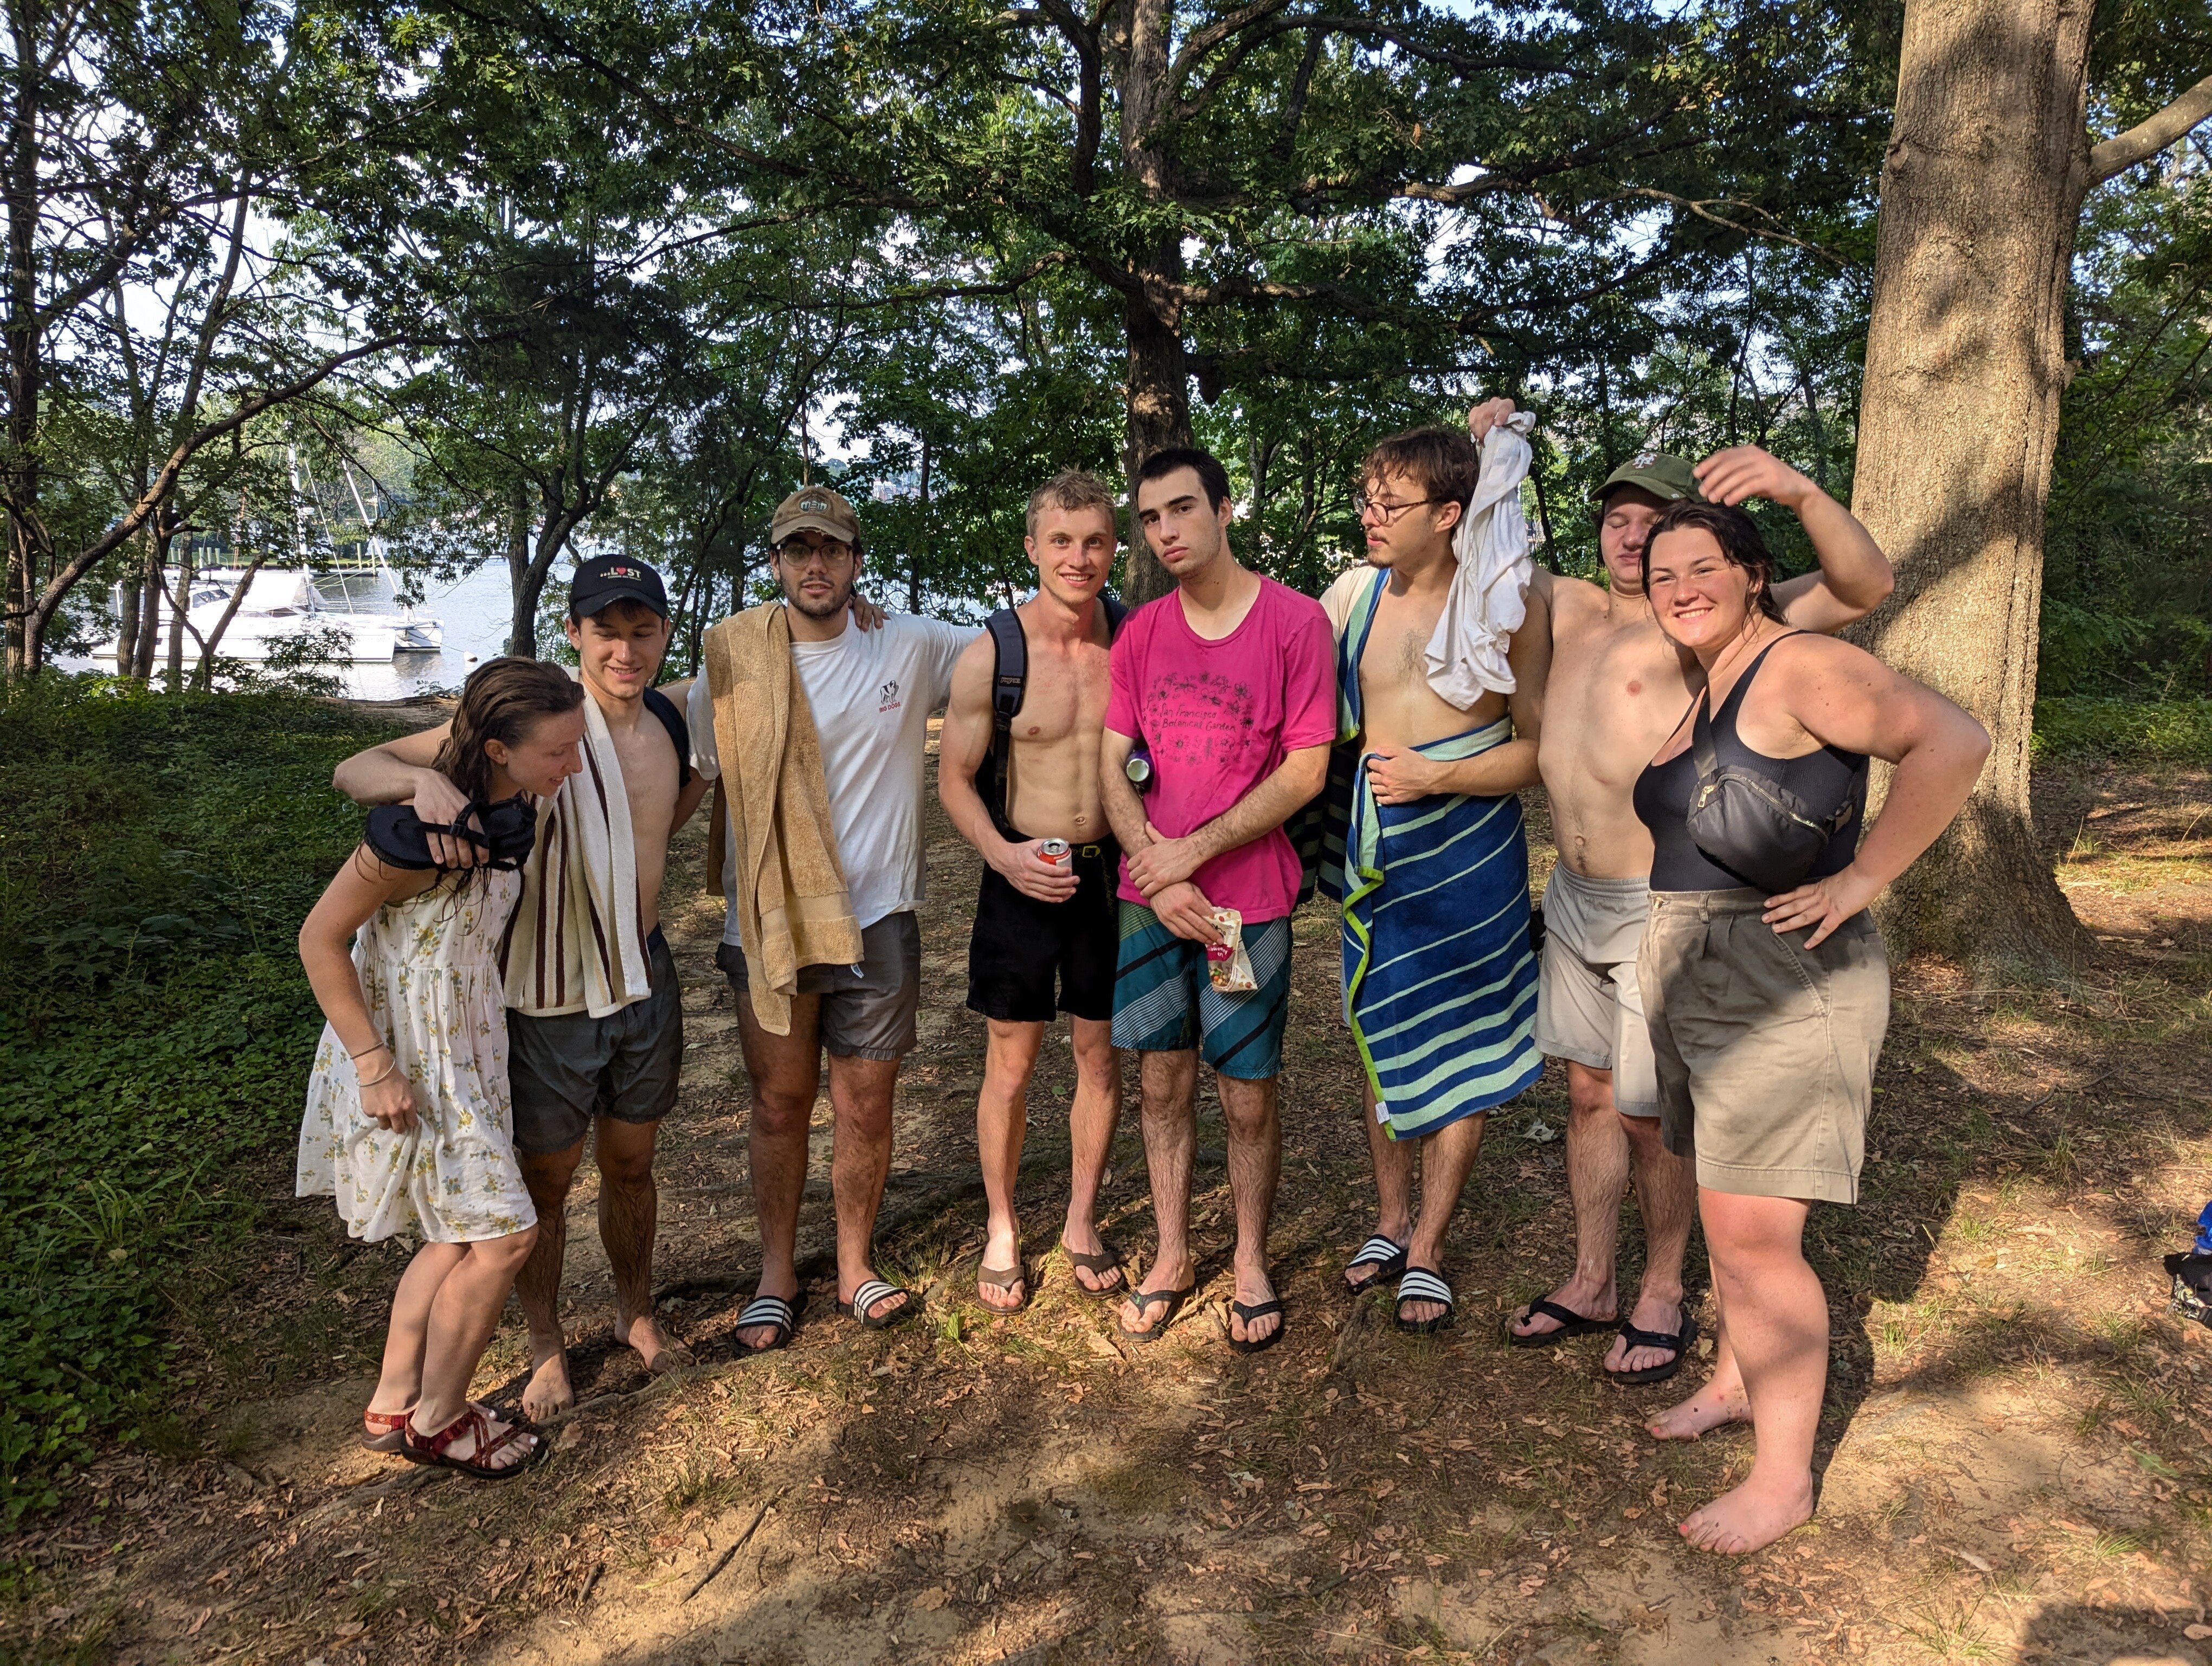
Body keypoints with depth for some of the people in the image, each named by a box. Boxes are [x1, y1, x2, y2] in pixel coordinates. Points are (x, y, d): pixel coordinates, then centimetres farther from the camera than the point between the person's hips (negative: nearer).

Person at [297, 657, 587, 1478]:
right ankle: (437, 1421, 20)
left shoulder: (508, 809, -4)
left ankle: (392, 1408, 34)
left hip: (463, 1045, 8)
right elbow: (320, 937, -20)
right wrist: (373, 1065, -20)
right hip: (406, 1056, -8)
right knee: (503, 1234, -2)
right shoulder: (422, 831, -29)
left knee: (462, 1234, 17)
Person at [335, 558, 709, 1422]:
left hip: (645, 983, 5)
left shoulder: (671, 719, -1)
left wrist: (710, 771, 3)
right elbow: (354, 771, -23)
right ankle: (546, 1345, 37)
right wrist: (424, 777, -41)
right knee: (544, 1183, 14)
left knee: (631, 1165, 21)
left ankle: (636, 1312, 44)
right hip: (548, 1001, -4)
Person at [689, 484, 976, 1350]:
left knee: (866, 1108, 9)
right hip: (768, 922, 0)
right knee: (780, 1105, 12)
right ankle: (777, 1273, 31)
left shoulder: (909, 648, 1)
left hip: (876, 919, 0)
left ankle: (856, 1269, 29)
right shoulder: (733, 664, -1)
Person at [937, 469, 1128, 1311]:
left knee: (1102, 1056, 12)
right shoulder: (990, 655, -10)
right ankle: (1002, 1231, 27)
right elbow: (954, 777, -2)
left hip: (1111, 872, 2)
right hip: (1023, 876, -2)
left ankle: (1081, 1220, 32)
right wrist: (1003, 854, -18)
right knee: (1010, 1063, 7)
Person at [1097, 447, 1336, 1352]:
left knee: (1249, 1098, 6)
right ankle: (1172, 1255, 30)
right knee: (1165, 1081, 13)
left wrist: (1192, 852, -13)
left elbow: (1306, 769, -11)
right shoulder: (1141, 632, 6)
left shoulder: (1296, 620, -7)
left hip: (1247, 900, -4)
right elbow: (1111, 766, 4)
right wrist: (1155, 871, -11)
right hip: (1150, 897, 4)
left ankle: (1251, 1263, 27)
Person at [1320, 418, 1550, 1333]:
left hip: (1467, 856, -3)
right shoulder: (1353, 591, 1)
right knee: (1379, 1044, 13)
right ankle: (1391, 1221, 32)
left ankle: (1428, 1249, 22)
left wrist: (1436, 778, -17)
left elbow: (1539, 747, -6)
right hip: (1372, 856, 3)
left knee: (1459, 1056, 6)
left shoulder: (1506, 605, -8)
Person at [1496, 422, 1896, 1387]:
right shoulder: (1569, 607, 10)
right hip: (1572, 899, 6)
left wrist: (1799, 491, -35)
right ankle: (1590, 1285, 29)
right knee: (1589, 1094, 15)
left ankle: (1662, 1296, 23)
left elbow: (1865, 587, -19)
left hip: (1657, 909, -6)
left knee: (1650, 1114, 2)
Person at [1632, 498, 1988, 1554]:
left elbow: (1950, 742, -25)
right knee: (1727, 1212, 19)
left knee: (1755, 1235, -5)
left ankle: (1782, 1477, 8)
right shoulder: (1701, 694, 14)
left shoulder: (1800, 667, -13)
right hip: (1696, 982, 9)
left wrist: (1860, 881, -24)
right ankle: (1733, 1381, 36)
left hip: (1785, 988, -8)